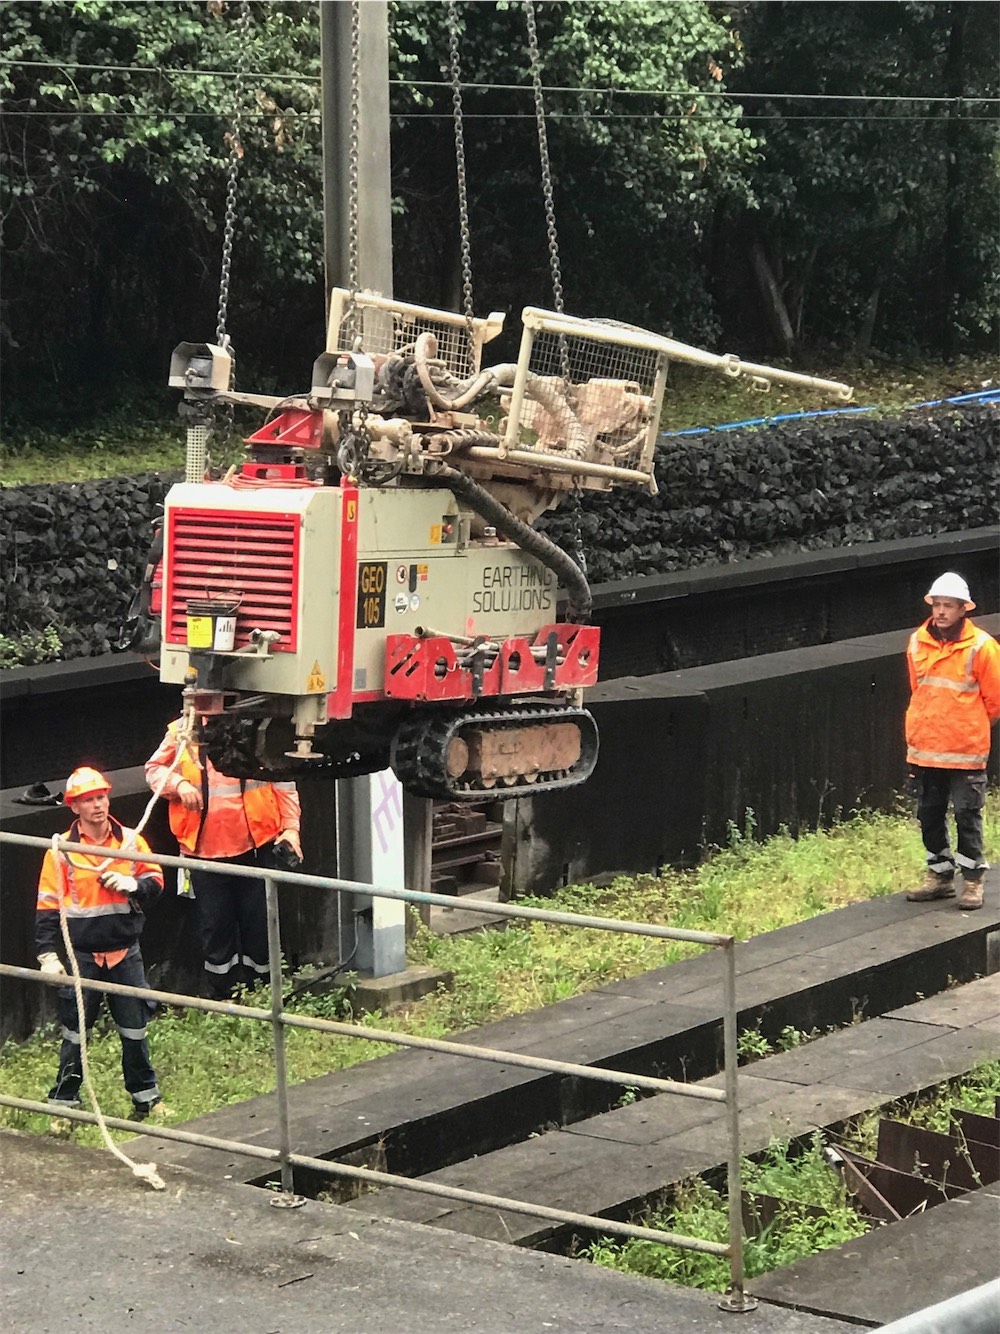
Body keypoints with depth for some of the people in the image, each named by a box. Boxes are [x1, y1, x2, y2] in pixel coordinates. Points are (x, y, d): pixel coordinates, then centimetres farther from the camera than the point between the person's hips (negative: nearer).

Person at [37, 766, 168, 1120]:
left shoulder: (130, 840, 1)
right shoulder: (61, 850, -6)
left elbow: (156, 882, 7)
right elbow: (48, 906, -4)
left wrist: (131, 884, -14)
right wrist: (48, 954, -10)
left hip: (125, 954, 2)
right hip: (82, 955, -2)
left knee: (134, 1028, 9)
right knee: (75, 1031, 4)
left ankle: (146, 1097, 22)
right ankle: (63, 1104, 15)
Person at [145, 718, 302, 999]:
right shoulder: (181, 732, 2)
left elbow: (283, 783, 2)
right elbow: (154, 769, 12)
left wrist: (291, 828, -5)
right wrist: (178, 783, -10)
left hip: (256, 848, -1)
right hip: (204, 852, 1)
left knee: (259, 927, 7)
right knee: (215, 930, 10)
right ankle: (222, 1002, 24)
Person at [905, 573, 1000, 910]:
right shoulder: (917, 643, 3)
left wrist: (971, 728, 8)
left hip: (966, 752, -5)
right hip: (924, 749, 5)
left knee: (967, 816, 0)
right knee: (929, 815, 12)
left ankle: (973, 881, 8)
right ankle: (940, 875, 24)